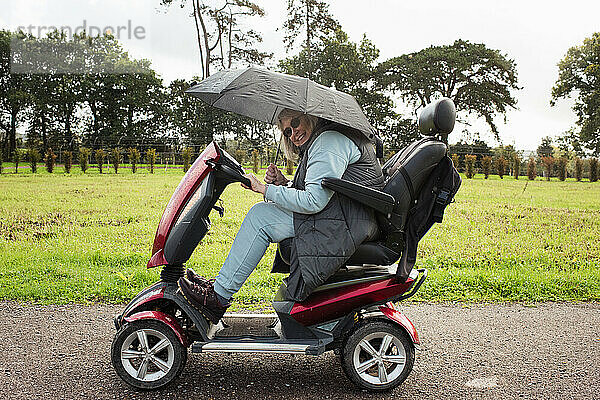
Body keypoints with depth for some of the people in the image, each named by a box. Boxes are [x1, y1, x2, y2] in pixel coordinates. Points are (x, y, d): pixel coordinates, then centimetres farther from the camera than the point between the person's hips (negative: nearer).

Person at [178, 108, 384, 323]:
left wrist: (264, 189, -14)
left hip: (347, 223, -11)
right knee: (264, 211, 10)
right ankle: (220, 283, 9)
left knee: (260, 216, -13)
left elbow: (314, 201, -22)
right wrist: (283, 183, 2)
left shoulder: (330, 140, -13)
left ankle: (218, 296, -7)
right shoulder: (320, 141, 21)